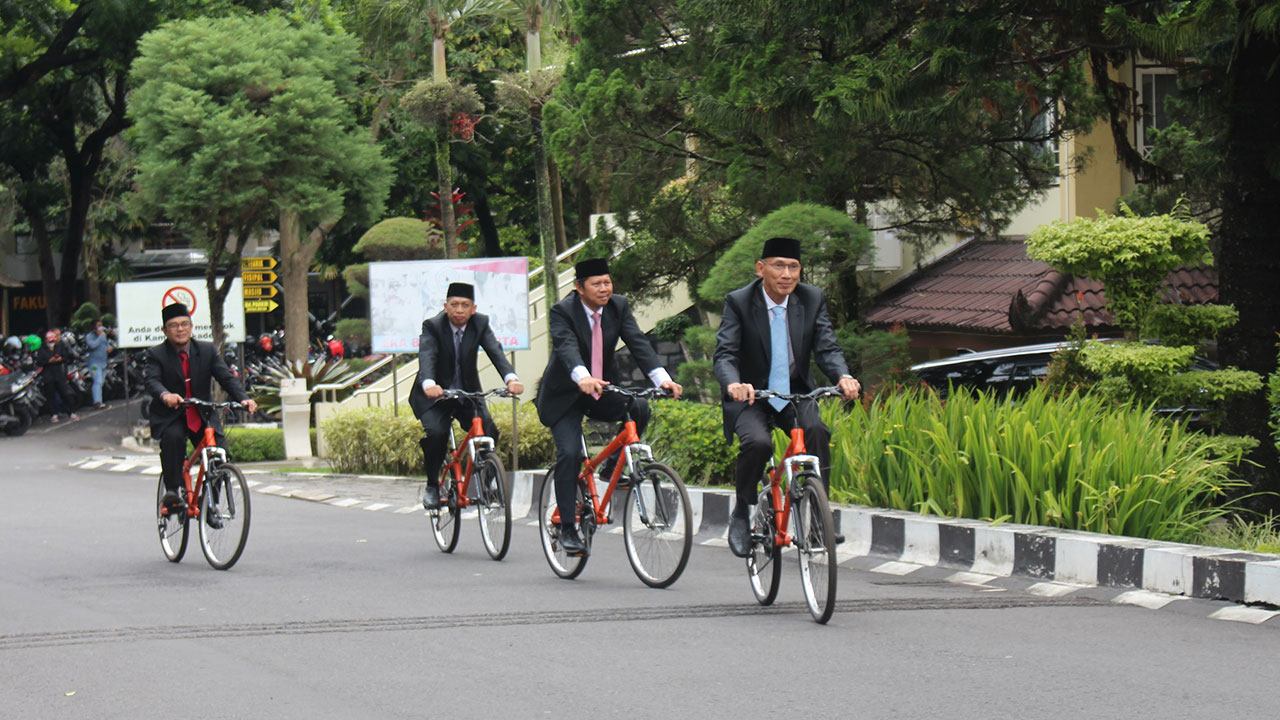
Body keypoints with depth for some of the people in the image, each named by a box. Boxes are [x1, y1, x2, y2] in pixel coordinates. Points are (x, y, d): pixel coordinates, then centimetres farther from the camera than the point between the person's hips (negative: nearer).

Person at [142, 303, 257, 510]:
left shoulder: (207, 350, 5)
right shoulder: (155, 355, -3)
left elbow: (226, 377, -5)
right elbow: (151, 380, -21)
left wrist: (243, 398, -25)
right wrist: (165, 395, -45)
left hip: (203, 417, 3)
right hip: (171, 417, -3)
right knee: (173, 437, -35)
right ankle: (171, 490, -25)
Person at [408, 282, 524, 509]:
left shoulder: (480, 324, -7)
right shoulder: (432, 326, -16)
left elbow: (495, 351, -22)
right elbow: (426, 356, -32)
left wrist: (511, 378, -42)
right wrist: (429, 384, -54)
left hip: (469, 394, 3)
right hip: (436, 395, -3)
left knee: (489, 432, -19)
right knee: (436, 433, -28)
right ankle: (432, 486, -5)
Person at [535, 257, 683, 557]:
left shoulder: (619, 306, -5)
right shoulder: (562, 312, -17)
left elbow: (638, 342, -16)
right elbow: (567, 347, -34)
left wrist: (662, 377, -33)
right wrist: (582, 377, -55)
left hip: (604, 391, 4)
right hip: (565, 395, -4)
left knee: (639, 408, -24)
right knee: (569, 454, -18)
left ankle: (614, 464, 2)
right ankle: (567, 528, -8)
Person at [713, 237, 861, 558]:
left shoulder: (812, 299, -2)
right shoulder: (738, 302, -10)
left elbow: (827, 347, -10)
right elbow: (725, 354, -19)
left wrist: (843, 377, -32)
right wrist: (734, 384, -42)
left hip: (795, 396, 2)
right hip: (751, 398, -2)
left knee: (816, 431, -29)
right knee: (757, 443, -31)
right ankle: (741, 514, -8)